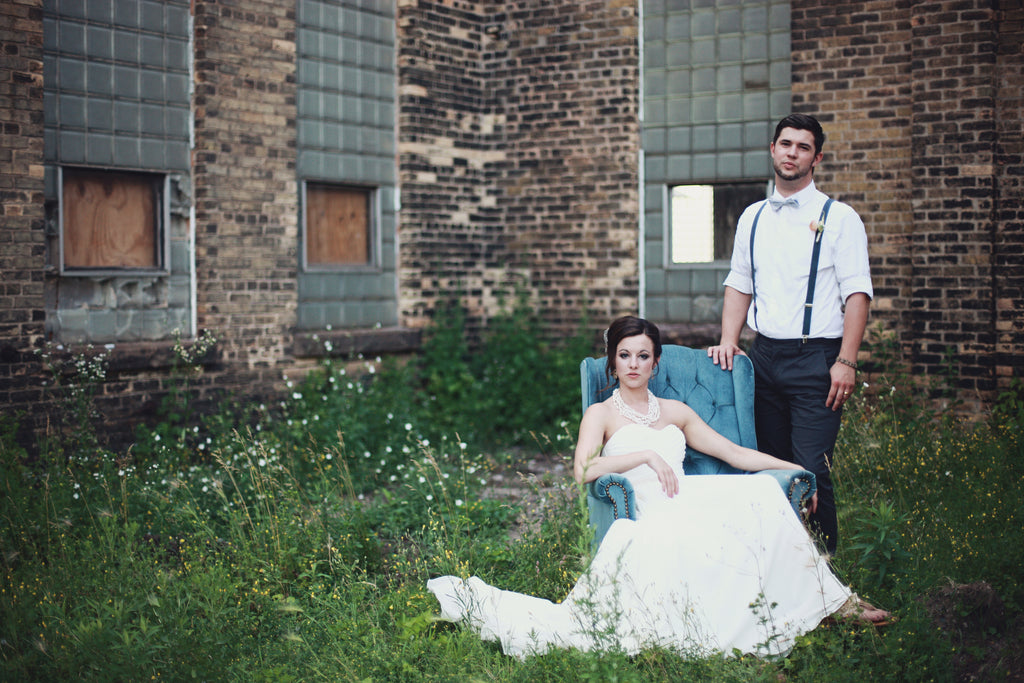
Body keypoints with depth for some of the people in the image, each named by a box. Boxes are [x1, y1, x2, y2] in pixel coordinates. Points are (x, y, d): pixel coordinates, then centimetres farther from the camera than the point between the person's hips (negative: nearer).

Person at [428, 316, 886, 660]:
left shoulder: (675, 412, 27)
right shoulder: (602, 413, 15)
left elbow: (737, 455, 24)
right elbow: (583, 470, -4)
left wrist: (797, 469, 15)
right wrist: (647, 455, -10)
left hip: (694, 503, 5)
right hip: (654, 517, -5)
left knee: (764, 491, -25)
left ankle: (825, 596, -15)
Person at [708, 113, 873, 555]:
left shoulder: (838, 217, -1)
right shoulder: (752, 218, 14)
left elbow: (857, 293, -6)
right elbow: (739, 284, 17)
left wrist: (846, 362, -15)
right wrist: (728, 341, 2)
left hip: (816, 357, -5)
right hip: (764, 354, 5)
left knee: (812, 471, -11)